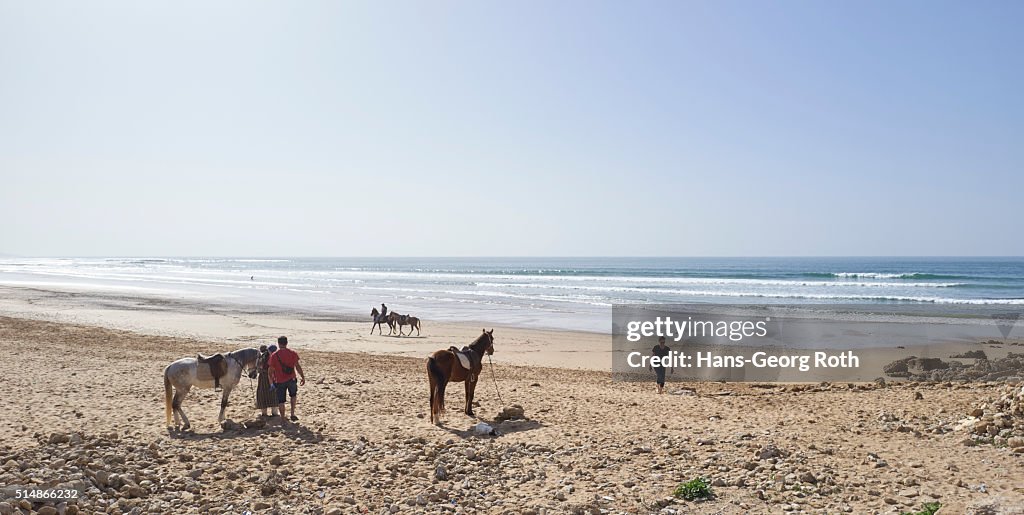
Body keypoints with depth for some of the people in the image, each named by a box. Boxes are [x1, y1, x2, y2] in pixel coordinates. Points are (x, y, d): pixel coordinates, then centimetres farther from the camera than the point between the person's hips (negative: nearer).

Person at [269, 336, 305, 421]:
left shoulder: (274, 355, -5)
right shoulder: (292, 353, -3)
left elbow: (271, 370, -1)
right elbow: (297, 366, -4)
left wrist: (272, 379, 14)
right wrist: (303, 377, 3)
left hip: (280, 381, -1)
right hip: (291, 379, 1)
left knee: (281, 401, 9)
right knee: (293, 395, 24)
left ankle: (283, 419, 13)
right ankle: (292, 414, 14)